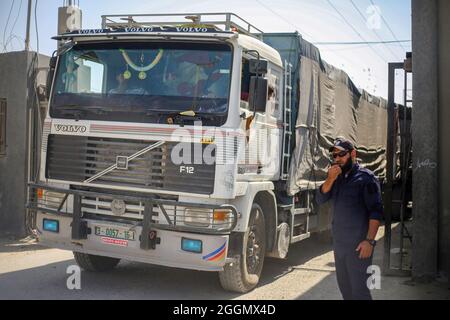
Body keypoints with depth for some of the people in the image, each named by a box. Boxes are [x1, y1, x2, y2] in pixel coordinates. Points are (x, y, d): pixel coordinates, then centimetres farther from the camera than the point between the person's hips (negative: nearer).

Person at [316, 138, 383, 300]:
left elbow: (376, 211, -15)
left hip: (358, 245, -7)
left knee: (359, 289, -5)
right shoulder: (337, 177, 13)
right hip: (338, 243, 7)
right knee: (344, 286, 17)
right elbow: (320, 199, 6)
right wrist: (330, 179, -10)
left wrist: (369, 240, -22)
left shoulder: (365, 177, -9)